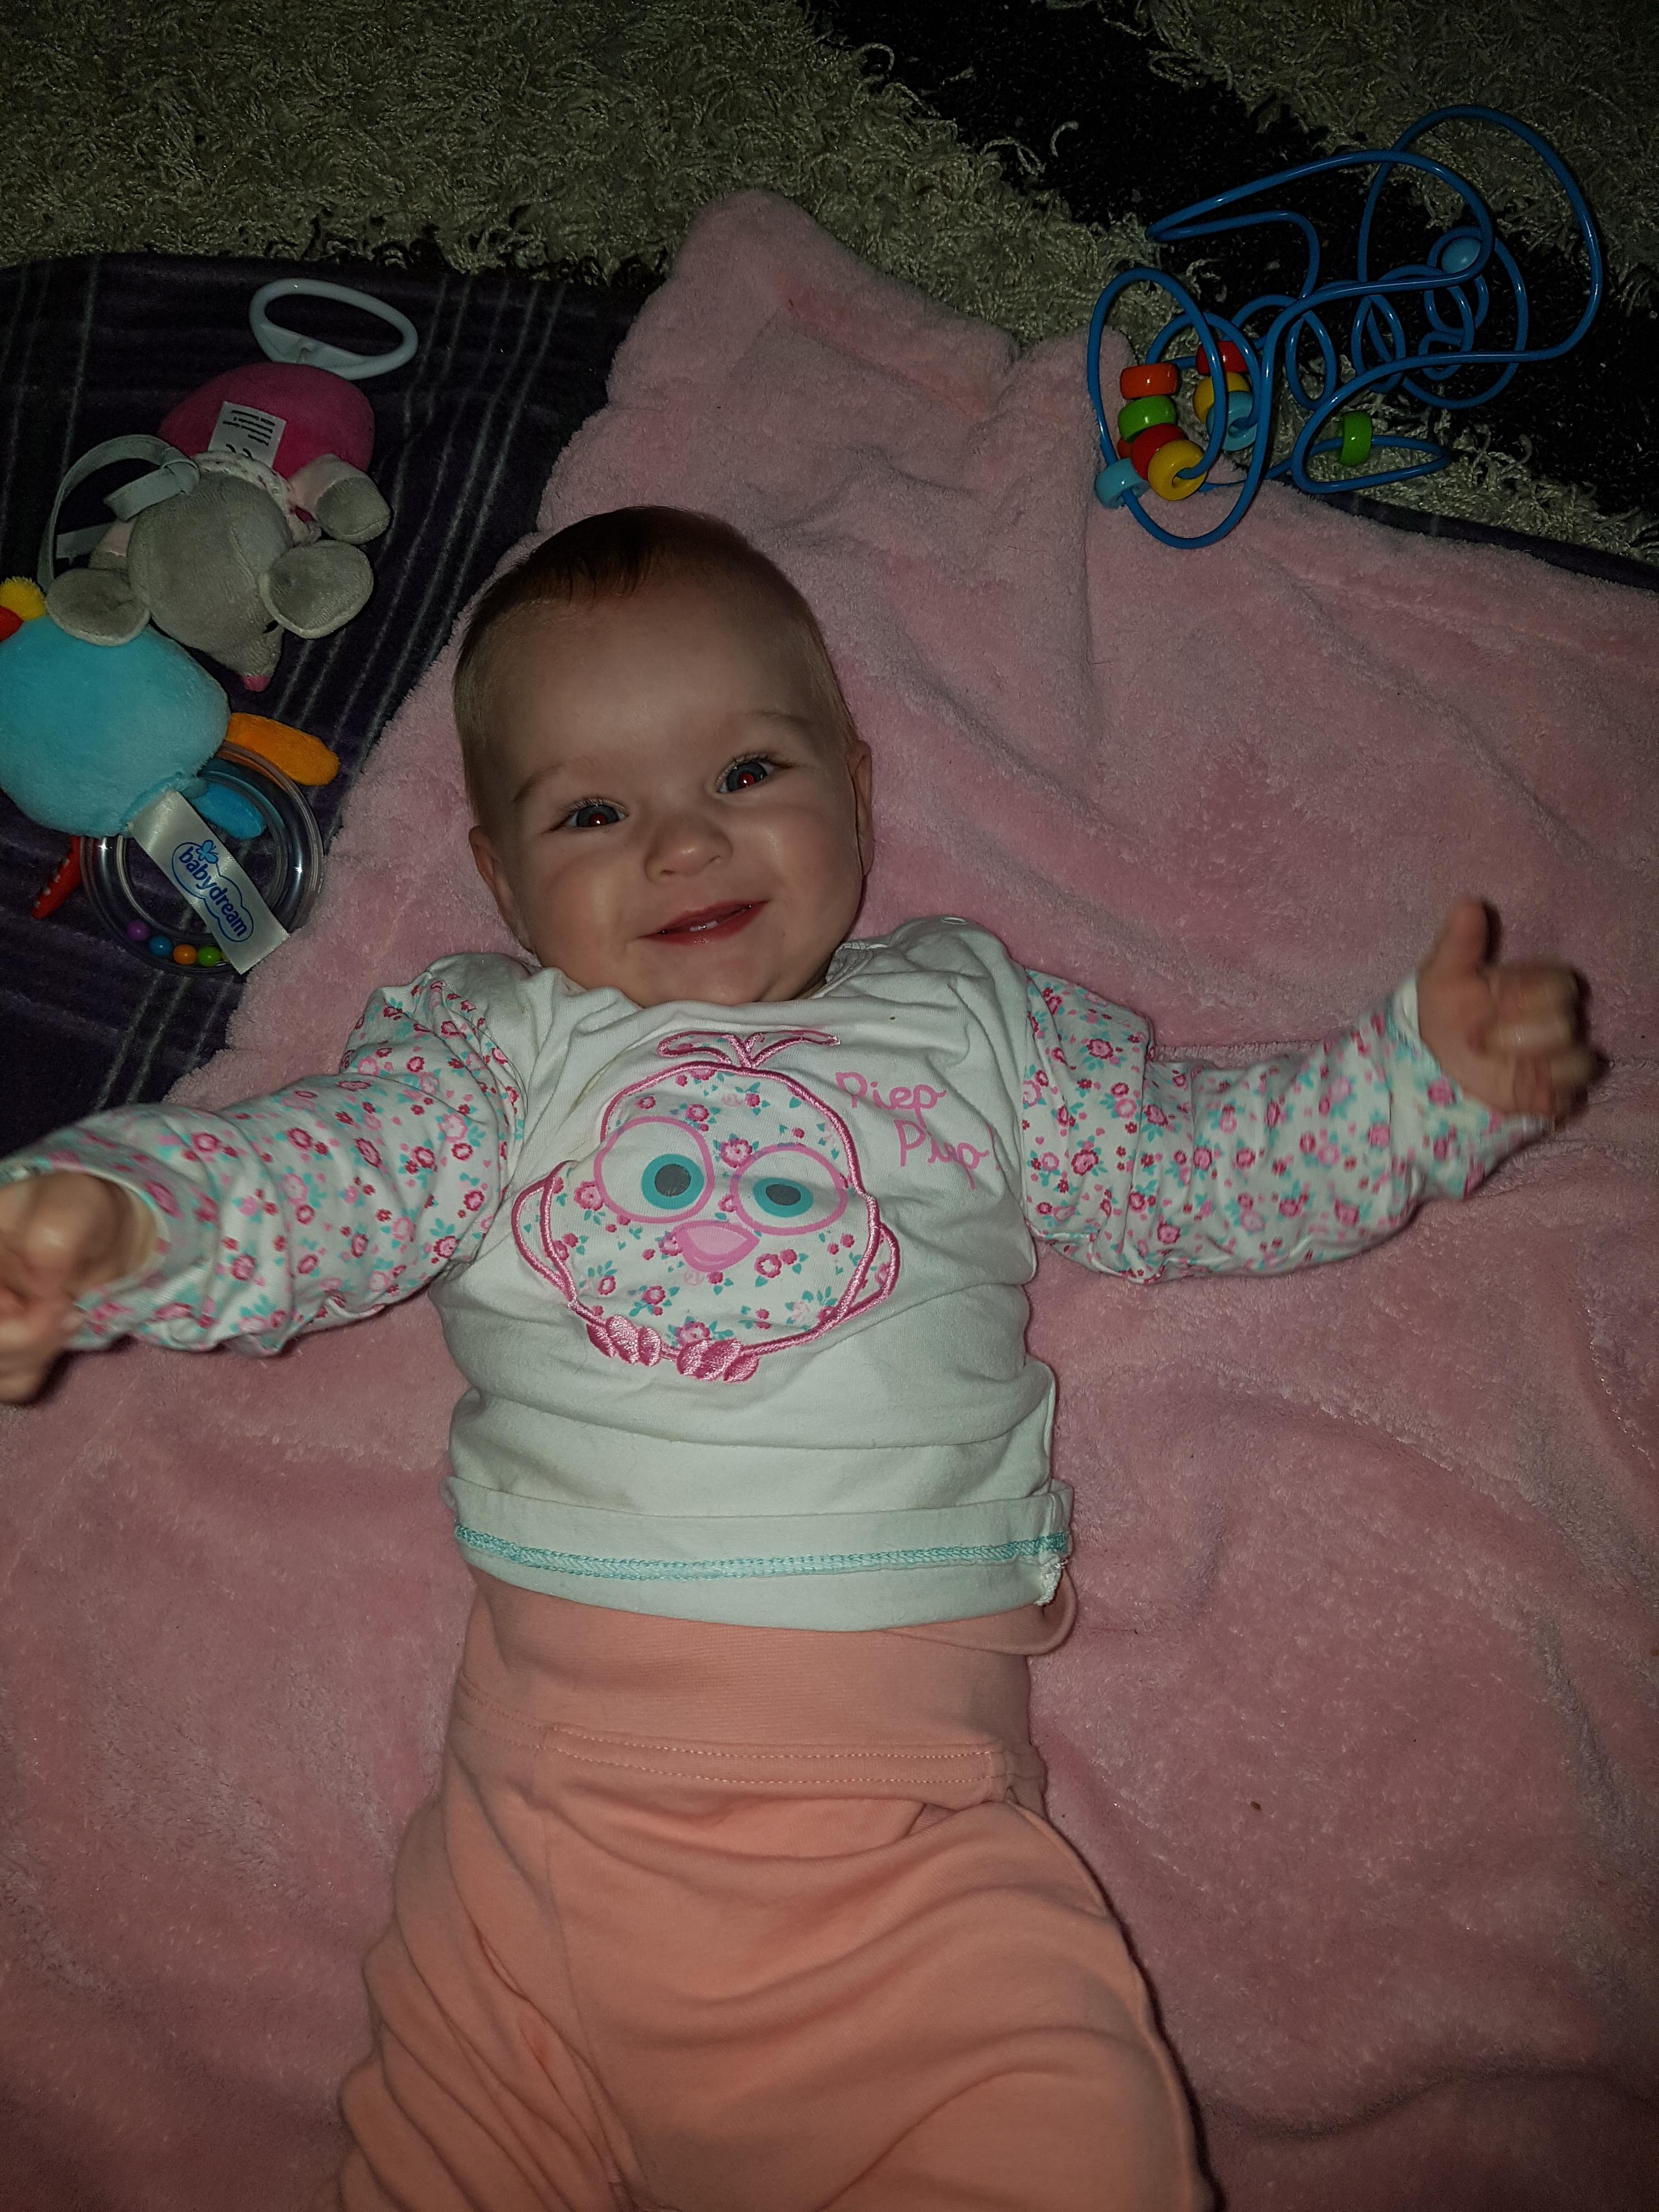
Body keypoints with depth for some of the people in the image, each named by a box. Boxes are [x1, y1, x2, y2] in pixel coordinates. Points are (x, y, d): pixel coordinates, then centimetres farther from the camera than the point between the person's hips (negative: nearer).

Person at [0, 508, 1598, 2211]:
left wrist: (1430, 1080, 6)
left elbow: (1198, 1168, 18)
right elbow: (310, 1177, -3)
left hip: (908, 1791, 0)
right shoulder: (490, 1049, 11)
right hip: (554, 1769, 1)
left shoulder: (969, 1017, 14)